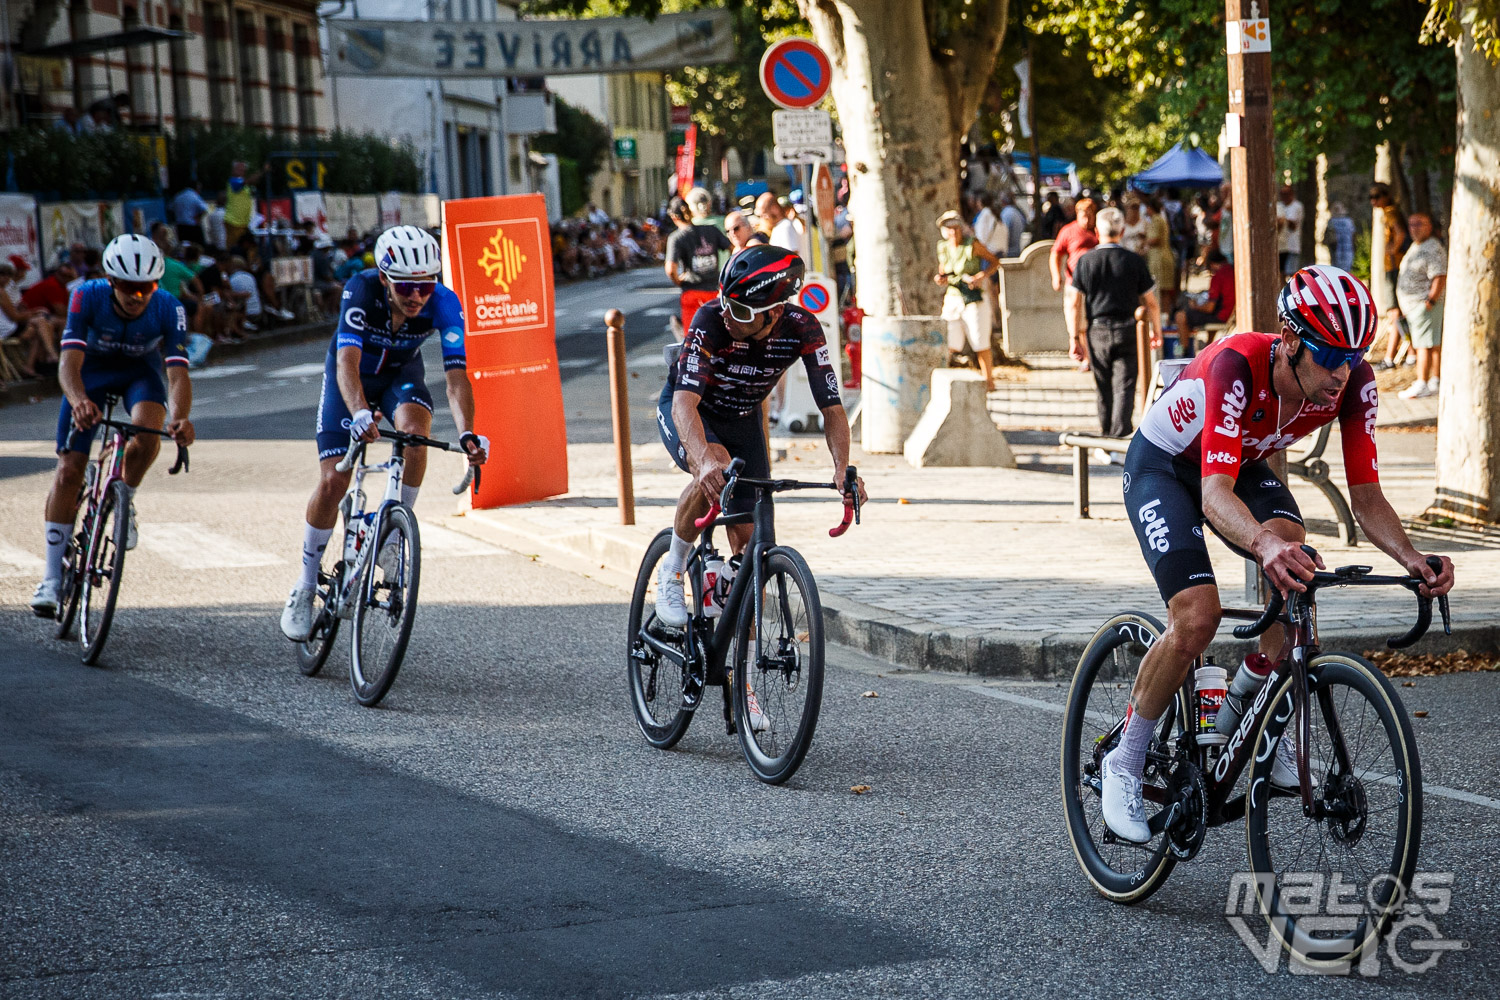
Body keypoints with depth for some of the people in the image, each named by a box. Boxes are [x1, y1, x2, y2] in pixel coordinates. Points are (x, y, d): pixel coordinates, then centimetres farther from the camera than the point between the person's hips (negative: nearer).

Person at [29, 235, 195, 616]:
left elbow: (178, 373, -37)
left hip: (141, 371, 0)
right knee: (68, 470, -9)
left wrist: (180, 417, -57)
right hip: (92, 368, 0)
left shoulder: (168, 309, -30)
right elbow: (69, 361, -39)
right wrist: (78, 401, -60)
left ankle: (125, 501, -2)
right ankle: (52, 577, 0)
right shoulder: (88, 297, -31)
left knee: (148, 432, -33)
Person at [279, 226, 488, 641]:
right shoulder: (361, 289, -35)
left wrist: (467, 434, -53)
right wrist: (360, 413, -64)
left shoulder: (443, 304, -31)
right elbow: (348, 361, -46)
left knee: (415, 430, -33)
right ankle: (306, 585, 9)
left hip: (401, 373, 1)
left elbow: (456, 377, -37)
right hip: (351, 376, -1)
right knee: (332, 482, -11)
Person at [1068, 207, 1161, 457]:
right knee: (1124, 388, -1)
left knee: (1104, 391, 12)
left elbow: (1075, 304, -2)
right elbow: (1151, 303, 2)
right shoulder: (1134, 260, -2)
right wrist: (1157, 332, 16)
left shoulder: (1085, 261, 1)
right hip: (1127, 331, -2)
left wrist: (1076, 339, 3)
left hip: (1097, 332, 2)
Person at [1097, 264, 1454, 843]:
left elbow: (1365, 496, -22)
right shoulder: (1238, 365, -40)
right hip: (1163, 467, -4)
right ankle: (1124, 765, -2)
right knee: (1197, 618, -23)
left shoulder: (1354, 383, -26)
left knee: (1292, 570, -28)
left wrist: (1410, 557, -42)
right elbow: (1214, 494, -49)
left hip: (1244, 465, 4)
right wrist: (1263, 543, -70)